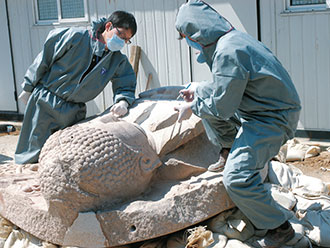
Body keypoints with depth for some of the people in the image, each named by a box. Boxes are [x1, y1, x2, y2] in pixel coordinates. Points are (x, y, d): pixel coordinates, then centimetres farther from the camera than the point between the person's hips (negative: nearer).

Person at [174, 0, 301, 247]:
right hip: (258, 109, 11)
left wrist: (192, 108, -5)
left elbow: (221, 107, -21)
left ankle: (280, 228, -4)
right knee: (205, 98, 20)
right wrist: (199, 89, 22)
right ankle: (229, 152, 28)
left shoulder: (228, 53, -26)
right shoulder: (232, 38, 6)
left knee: (237, 177, -21)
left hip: (274, 119, -11)